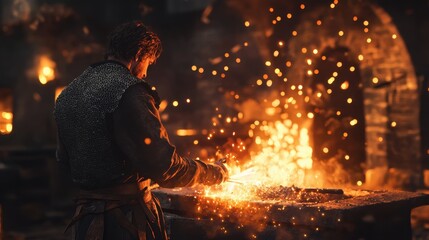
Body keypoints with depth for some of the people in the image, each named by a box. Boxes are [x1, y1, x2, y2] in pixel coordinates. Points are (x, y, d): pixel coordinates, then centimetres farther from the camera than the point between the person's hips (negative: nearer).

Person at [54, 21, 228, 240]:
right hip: (127, 220, -7)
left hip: (85, 217, 8)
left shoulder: (66, 94, 8)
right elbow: (165, 168, -22)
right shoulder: (129, 93, -18)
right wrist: (215, 173, -7)